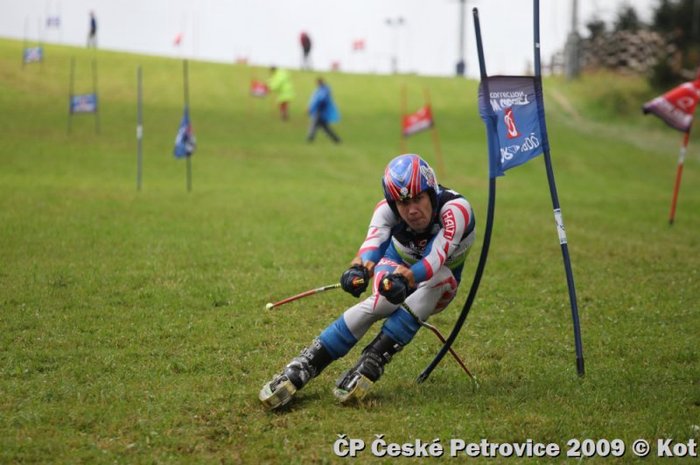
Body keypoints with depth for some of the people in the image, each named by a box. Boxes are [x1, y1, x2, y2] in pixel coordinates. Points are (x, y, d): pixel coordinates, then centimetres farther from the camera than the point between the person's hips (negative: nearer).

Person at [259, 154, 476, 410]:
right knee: (381, 303, -33)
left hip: (438, 289, -1)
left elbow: (435, 260, -46)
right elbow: (373, 242, -43)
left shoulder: (455, 209, -33)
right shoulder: (387, 209, -25)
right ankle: (304, 366, -36)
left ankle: (371, 363, -37)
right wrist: (359, 268, -67)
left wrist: (405, 279, -66)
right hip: (397, 267, 1)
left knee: (437, 275, -36)